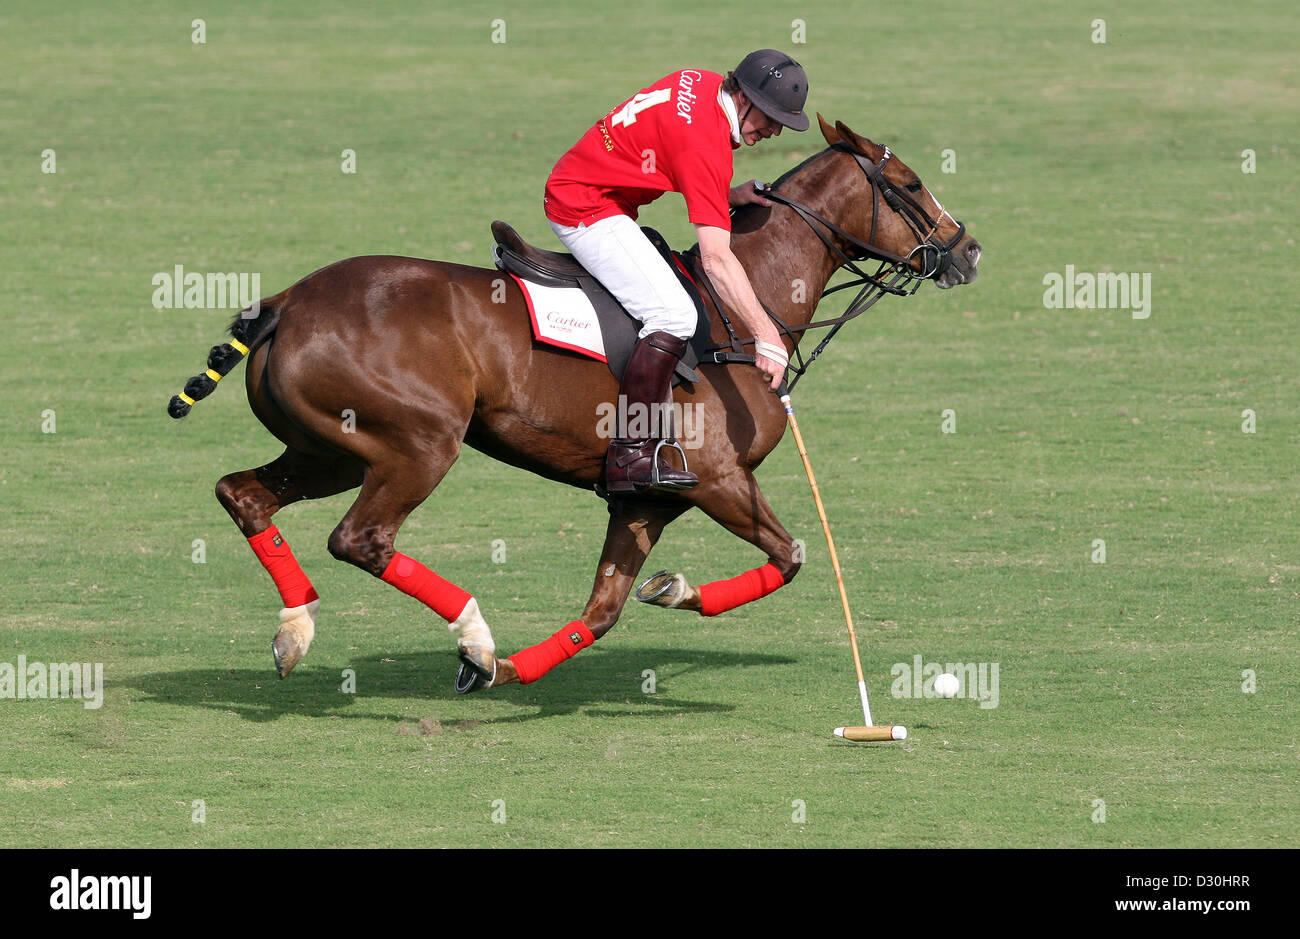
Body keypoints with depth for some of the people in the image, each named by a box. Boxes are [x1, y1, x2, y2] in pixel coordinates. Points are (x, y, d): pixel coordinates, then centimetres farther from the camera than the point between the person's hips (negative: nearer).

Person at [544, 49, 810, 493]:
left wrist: (730, 195, 1)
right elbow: (716, 258, -32)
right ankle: (630, 456, -24)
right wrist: (766, 336, -36)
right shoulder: (705, 139, -26)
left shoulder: (703, 84, 1)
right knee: (674, 314, -22)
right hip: (587, 208, -11)